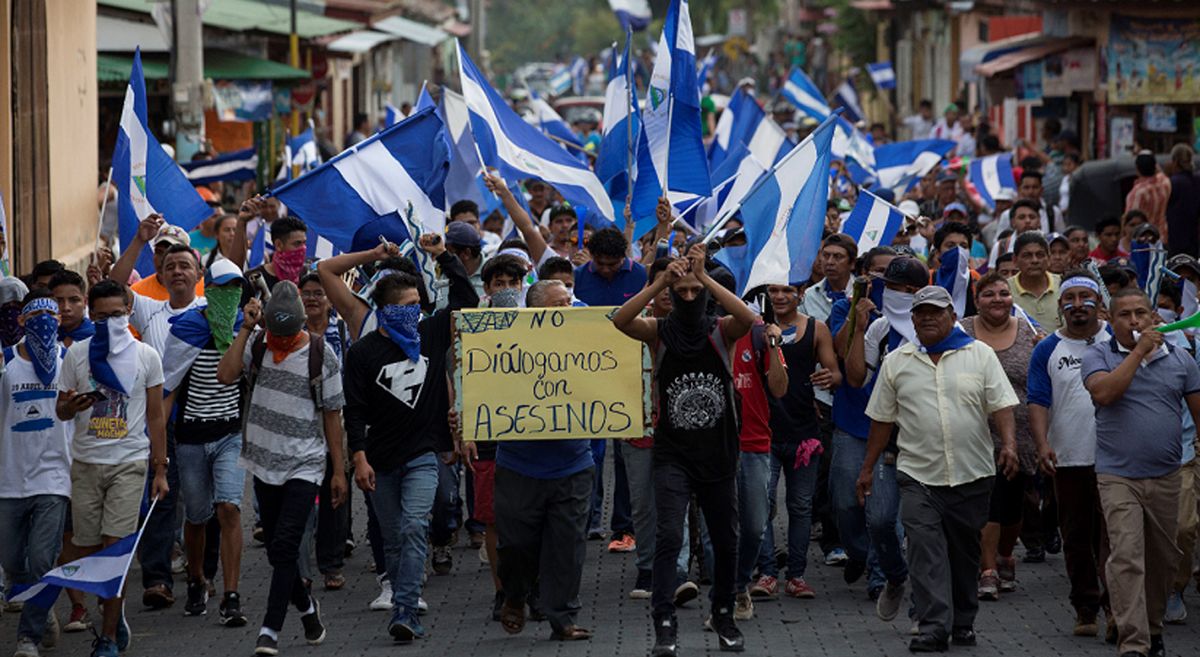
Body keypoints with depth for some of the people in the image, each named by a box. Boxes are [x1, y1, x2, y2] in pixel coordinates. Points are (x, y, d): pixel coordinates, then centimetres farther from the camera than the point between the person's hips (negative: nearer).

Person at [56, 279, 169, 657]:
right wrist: (71, 406, -16)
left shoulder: (146, 356, 3)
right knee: (83, 552, 1)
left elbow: (156, 417, 6)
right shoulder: (77, 354, 4)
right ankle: (115, 609, 26)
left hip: (129, 463, -2)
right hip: (86, 462, 2)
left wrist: (160, 470, 2)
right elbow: (60, 411, 9)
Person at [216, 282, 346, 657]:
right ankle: (306, 607, 35)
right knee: (276, 551, 12)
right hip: (265, 464, 4)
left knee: (285, 547, -14)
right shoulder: (257, 344, 0)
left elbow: (332, 414, 0)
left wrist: (339, 471, 1)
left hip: (305, 466, -4)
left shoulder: (321, 354, -6)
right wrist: (246, 330, -16)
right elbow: (225, 375, -17)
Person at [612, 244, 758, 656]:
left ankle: (723, 617, 32)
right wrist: (662, 281, -28)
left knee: (725, 541, 13)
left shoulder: (721, 331, -1)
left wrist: (703, 276, -28)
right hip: (673, 454, -2)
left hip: (718, 455, 2)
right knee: (669, 535, -17)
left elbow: (747, 319, -24)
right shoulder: (660, 333, -2)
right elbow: (620, 321, -21)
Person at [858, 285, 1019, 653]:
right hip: (918, 476, 0)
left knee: (965, 552, 9)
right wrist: (868, 468, 11)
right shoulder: (896, 363, 8)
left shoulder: (980, 355, 4)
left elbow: (1001, 404, -1)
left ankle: (963, 622, 22)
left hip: (972, 474, 0)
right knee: (925, 552, -12)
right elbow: (882, 419, 12)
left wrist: (1009, 443, -18)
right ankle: (933, 628, -16)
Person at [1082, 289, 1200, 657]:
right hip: (1118, 476, -3)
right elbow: (1103, 392, -19)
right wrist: (1139, 351, -16)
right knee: (1126, 558, -14)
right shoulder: (1098, 356, 1)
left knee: (1164, 559, 13)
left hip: (1166, 477, 3)